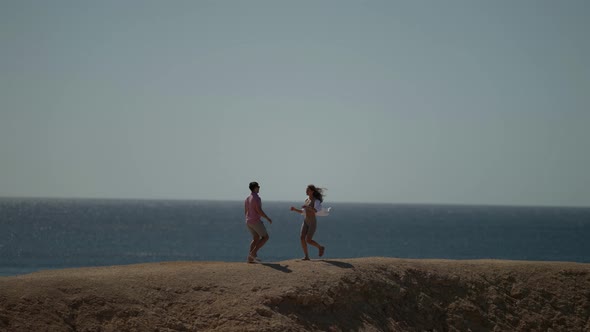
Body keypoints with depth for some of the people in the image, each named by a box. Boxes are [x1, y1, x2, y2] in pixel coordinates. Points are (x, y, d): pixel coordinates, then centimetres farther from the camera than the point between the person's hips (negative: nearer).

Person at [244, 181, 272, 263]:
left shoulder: (247, 199, 12)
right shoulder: (256, 198, -16)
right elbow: (259, 210, -23)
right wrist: (268, 218, -12)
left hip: (248, 222, 8)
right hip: (256, 221, -8)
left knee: (256, 239, 17)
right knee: (265, 237, 4)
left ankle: (250, 258, 5)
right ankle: (253, 252, -8)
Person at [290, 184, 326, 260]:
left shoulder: (316, 201, -12)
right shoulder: (307, 200, 12)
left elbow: (316, 211, -30)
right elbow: (303, 212, 19)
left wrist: (307, 207, -36)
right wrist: (294, 209, 5)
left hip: (313, 223, -7)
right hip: (305, 222, 7)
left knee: (308, 240, -14)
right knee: (302, 238, -13)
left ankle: (321, 247, 13)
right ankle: (306, 256, -6)